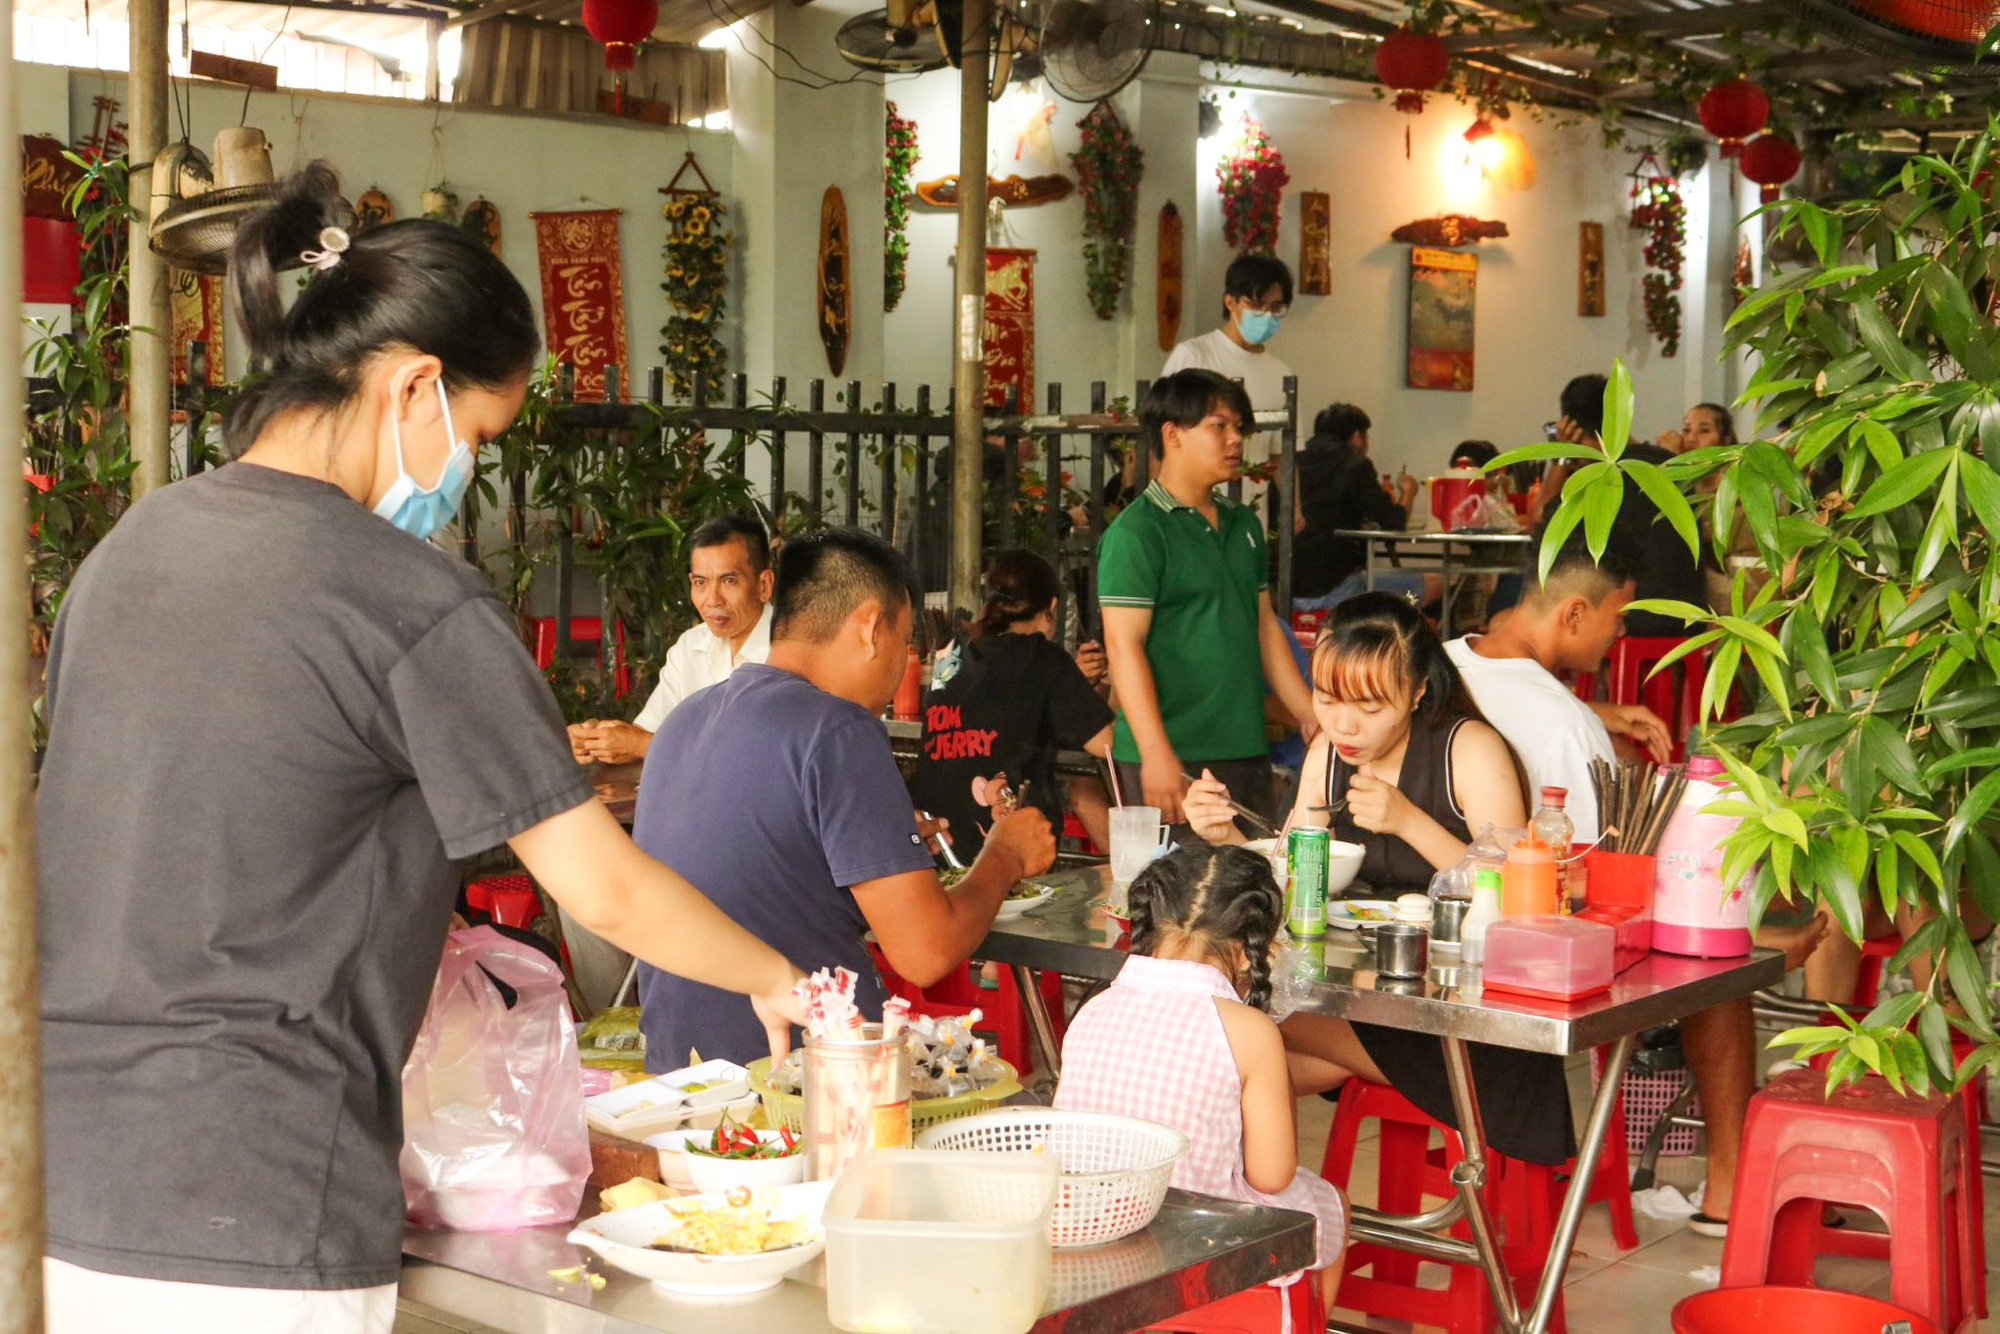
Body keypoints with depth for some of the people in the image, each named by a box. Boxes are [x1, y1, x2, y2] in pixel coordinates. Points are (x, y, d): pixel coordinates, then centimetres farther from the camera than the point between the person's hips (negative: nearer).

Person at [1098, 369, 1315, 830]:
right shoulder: (1136, 532, -9)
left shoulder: (1243, 524, 16)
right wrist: (1157, 755, -21)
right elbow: (1123, 645, -15)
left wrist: (1312, 718, 17)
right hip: (1173, 759, -7)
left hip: (1247, 751, 8)